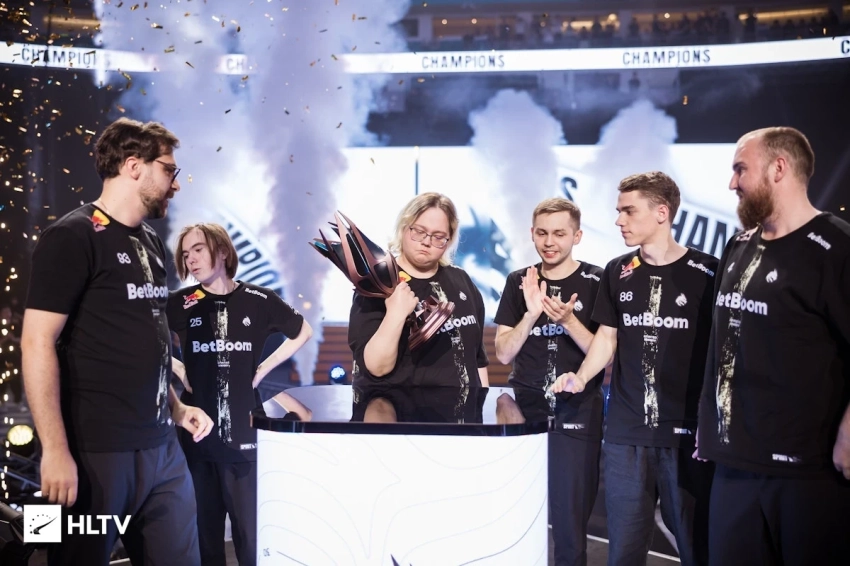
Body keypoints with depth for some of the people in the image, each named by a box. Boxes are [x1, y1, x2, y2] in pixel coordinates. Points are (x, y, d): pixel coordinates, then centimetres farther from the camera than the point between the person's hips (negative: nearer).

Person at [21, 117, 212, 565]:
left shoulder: (151, 243, 14)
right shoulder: (72, 237, -9)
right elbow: (38, 343, -15)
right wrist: (55, 450, -20)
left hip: (161, 447, 8)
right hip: (96, 450, -7)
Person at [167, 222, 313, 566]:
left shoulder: (258, 300, 0)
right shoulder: (180, 303, 1)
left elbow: (303, 332, 14)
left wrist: (264, 368, 6)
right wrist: (177, 369, 1)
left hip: (244, 431, -1)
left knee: (252, 532, 1)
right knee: (202, 531, 8)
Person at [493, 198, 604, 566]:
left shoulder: (596, 283, -3)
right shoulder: (518, 282, 5)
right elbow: (503, 353, 0)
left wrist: (568, 320, -21)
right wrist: (531, 313, -15)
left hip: (577, 418, -2)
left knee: (571, 525, 5)